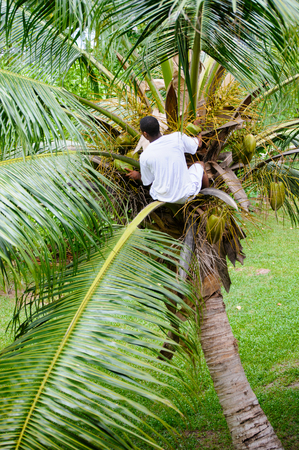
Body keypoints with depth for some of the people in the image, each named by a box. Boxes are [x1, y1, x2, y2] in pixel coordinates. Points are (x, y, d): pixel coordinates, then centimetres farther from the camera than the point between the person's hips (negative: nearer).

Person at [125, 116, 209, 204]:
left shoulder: (144, 157, -16)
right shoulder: (178, 137, -14)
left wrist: (137, 176, 22)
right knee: (199, 164, 29)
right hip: (186, 195, 0)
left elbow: (147, 182, 0)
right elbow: (198, 143, 7)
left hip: (163, 198, 0)